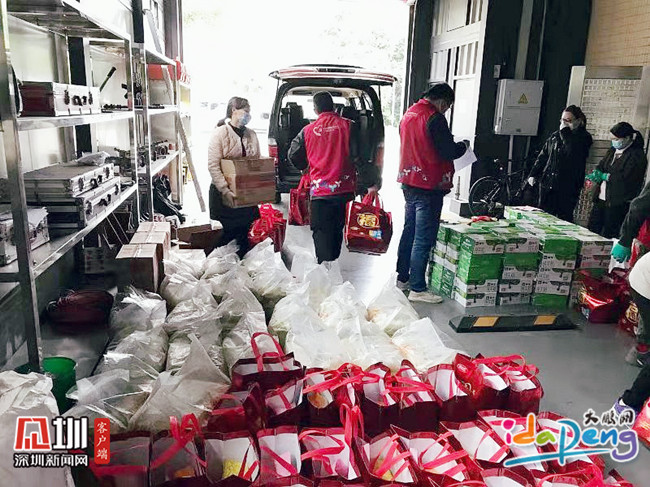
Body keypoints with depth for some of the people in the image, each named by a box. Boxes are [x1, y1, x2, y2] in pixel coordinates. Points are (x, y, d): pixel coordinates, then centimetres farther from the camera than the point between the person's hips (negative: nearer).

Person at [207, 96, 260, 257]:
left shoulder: (251, 135, 10)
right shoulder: (220, 133, -9)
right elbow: (213, 166, -15)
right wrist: (225, 191, -23)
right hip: (223, 194, -5)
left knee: (245, 233, 10)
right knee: (225, 233, 1)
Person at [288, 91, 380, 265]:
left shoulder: (308, 130, 0)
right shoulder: (347, 126, -4)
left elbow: (293, 157, 11)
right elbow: (358, 158, -9)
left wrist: (305, 167, 32)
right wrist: (370, 182, -4)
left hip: (319, 191, -1)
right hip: (344, 190, 2)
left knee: (321, 231, 3)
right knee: (337, 230, 17)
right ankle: (333, 263, 28)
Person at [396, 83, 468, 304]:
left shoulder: (409, 114, 12)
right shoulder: (435, 118, -15)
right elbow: (449, 152, -16)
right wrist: (463, 145, 4)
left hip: (408, 182, 9)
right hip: (429, 186, -9)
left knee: (409, 232, 18)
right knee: (423, 240, -4)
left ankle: (403, 278, 28)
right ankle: (417, 289, 1)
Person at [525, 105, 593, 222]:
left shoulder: (584, 137, 0)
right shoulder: (555, 136, 15)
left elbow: (572, 150, -23)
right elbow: (542, 157, 18)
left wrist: (565, 131, -13)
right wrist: (533, 174, 10)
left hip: (567, 187, -5)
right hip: (546, 184, 5)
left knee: (564, 219, -3)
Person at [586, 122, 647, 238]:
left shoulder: (637, 155, -9)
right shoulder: (612, 151, 15)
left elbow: (626, 178, -19)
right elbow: (601, 167, 15)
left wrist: (604, 176, -16)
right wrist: (595, 174, -8)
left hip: (618, 204, -7)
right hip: (601, 199, 7)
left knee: (607, 237, -2)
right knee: (591, 231, 9)